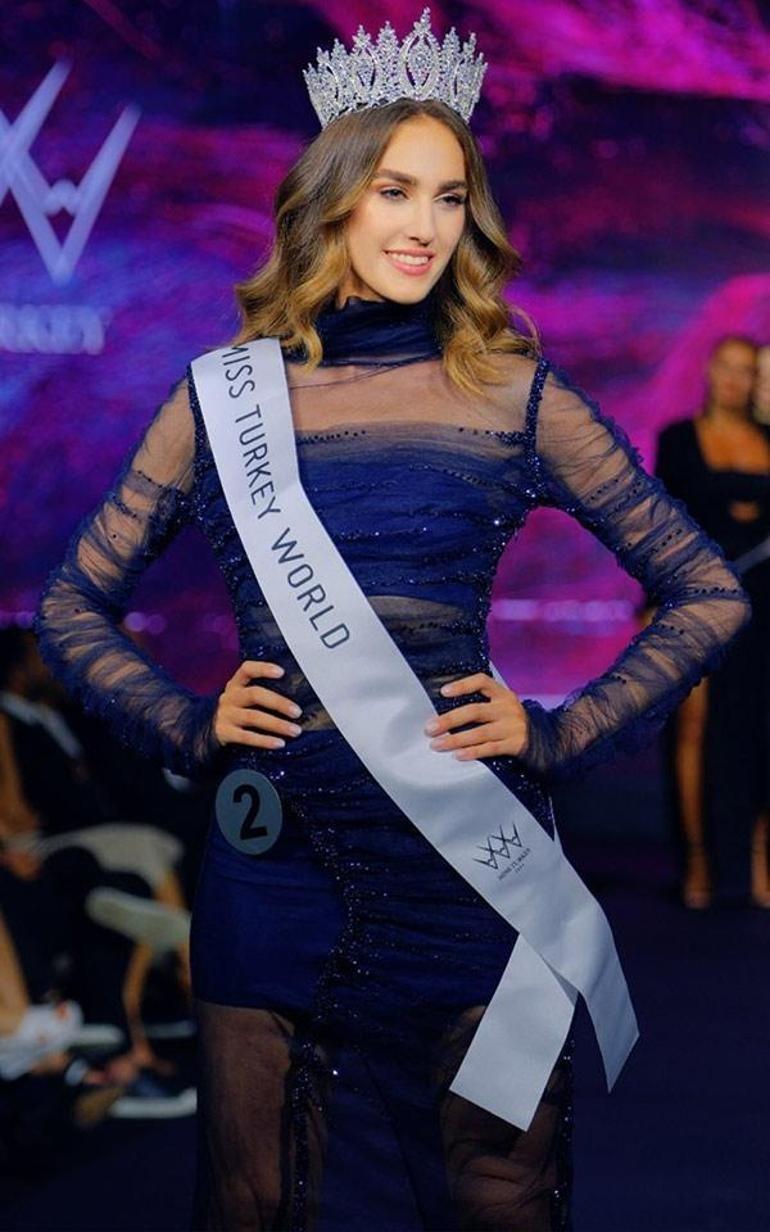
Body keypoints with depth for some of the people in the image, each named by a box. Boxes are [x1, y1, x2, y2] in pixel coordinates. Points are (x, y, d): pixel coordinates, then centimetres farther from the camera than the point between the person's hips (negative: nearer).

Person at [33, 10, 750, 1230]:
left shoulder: (516, 393, 2)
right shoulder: (223, 396, 5)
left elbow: (709, 593, 6)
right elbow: (71, 605, 13)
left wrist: (560, 735, -2)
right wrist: (190, 725, 0)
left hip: (469, 853, -1)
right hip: (275, 856, 1)